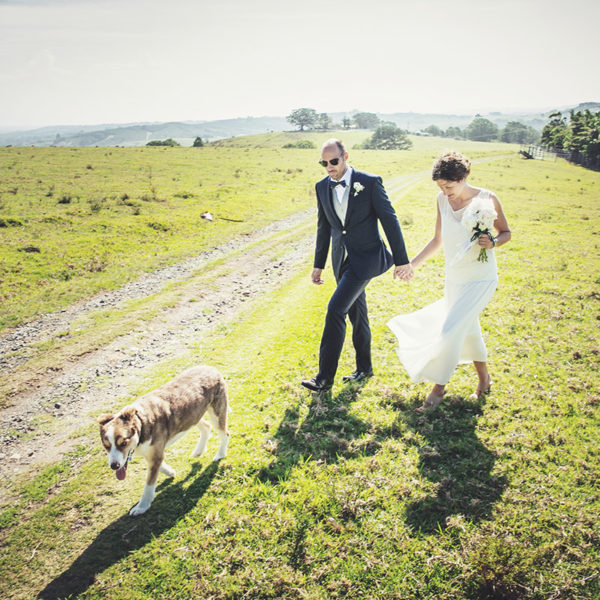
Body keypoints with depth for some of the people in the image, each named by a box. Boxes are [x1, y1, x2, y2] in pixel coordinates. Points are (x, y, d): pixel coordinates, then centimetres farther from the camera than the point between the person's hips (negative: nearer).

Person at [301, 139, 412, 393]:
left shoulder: (370, 182, -11)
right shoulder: (322, 186, 4)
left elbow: (389, 220, -9)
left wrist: (402, 260, -9)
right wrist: (318, 264, 14)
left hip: (365, 257, -6)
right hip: (341, 258, 6)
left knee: (335, 309, -15)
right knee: (356, 313, 16)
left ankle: (325, 377, -8)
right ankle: (364, 367, 31)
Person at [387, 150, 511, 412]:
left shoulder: (487, 199, -13)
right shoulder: (443, 200, -1)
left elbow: (506, 232, 0)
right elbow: (437, 239, 10)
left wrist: (492, 242, -22)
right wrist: (412, 263, 5)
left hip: (480, 278, -5)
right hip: (454, 277, 5)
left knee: (451, 329, -13)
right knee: (467, 329, 17)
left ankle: (438, 387, 3)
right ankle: (484, 377, 39)